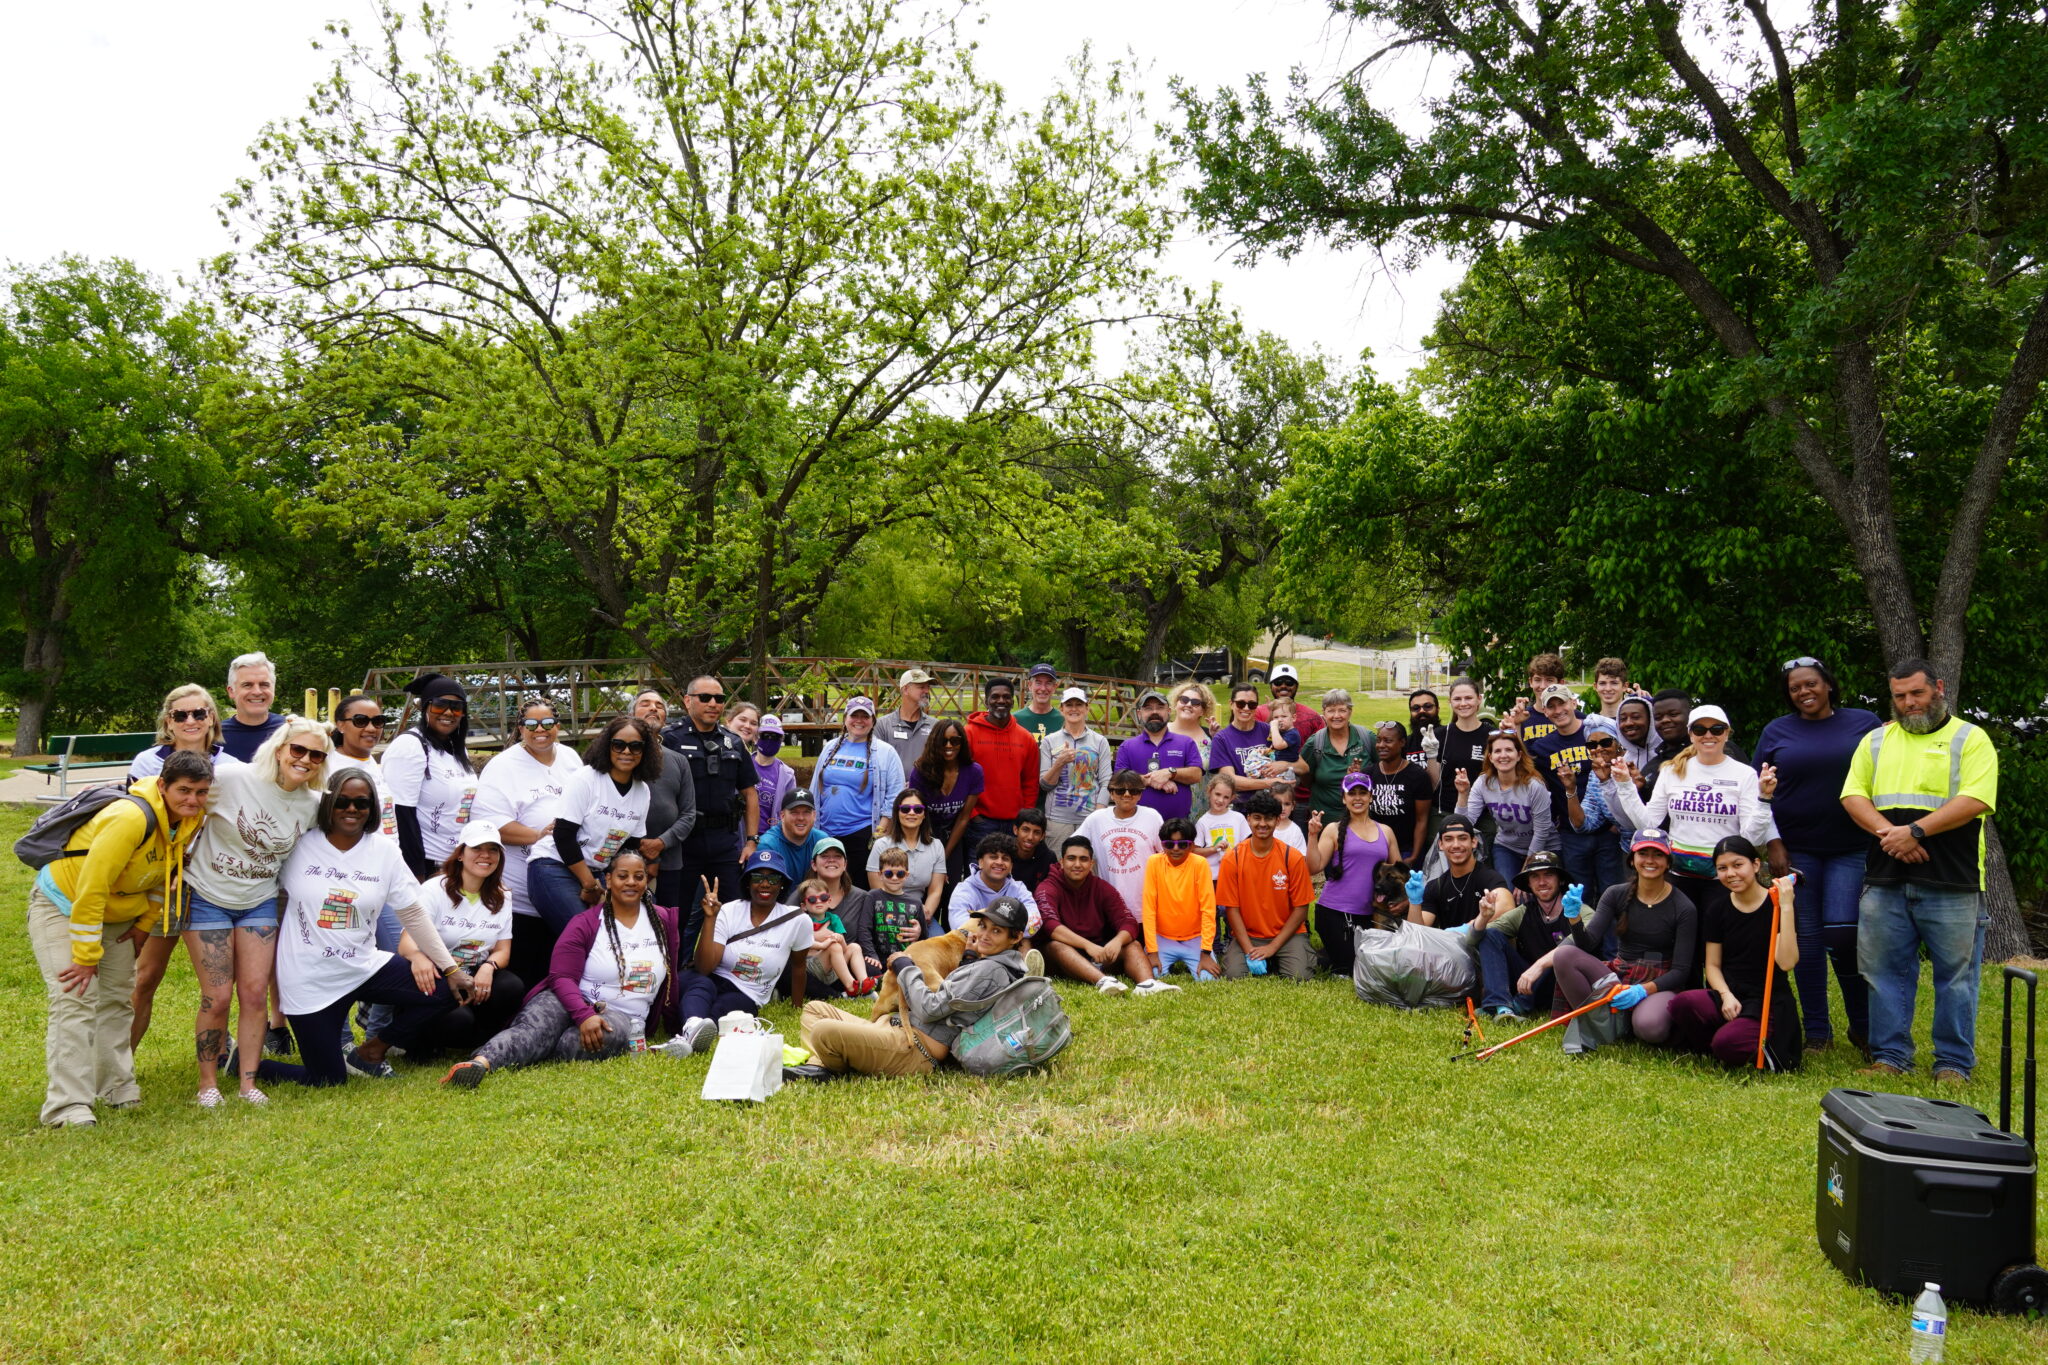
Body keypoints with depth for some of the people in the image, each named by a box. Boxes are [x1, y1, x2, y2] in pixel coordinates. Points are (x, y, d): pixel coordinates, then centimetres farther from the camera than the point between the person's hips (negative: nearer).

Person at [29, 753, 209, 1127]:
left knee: (119, 998, 11)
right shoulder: (130, 818, -35)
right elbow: (90, 889, -32)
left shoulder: (192, 821, -12)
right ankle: (67, 1106, -15)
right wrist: (86, 956, -26)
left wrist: (146, 922, 6)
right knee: (75, 999, -17)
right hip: (61, 903, -8)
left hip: (114, 911, 8)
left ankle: (116, 1088, 23)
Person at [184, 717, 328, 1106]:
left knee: (255, 993, -1)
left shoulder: (313, 804, -4)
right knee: (217, 998, -4)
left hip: (260, 903, 4)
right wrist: (179, 865, -8)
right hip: (207, 898, -3)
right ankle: (207, 1083, 14)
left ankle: (248, 1082, 12)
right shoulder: (233, 780, -19)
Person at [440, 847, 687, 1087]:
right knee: (534, 1027, -35)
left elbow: (671, 979, 16)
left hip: (622, 1017, 1)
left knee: (611, 1033, -38)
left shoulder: (664, 921, 10)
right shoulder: (586, 924, 1)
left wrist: (675, 1026, 16)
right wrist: (584, 1015, -27)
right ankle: (480, 1062, -61)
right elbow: (562, 978, -10)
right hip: (573, 1005, -1)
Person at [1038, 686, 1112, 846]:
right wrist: (1059, 763, -12)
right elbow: (1044, 785, 6)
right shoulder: (1049, 741, 8)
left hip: (1090, 817, 0)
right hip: (1057, 819, 0)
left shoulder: (1100, 741, 8)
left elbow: (1106, 783, 3)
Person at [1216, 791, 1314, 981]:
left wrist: (1273, 947, -11)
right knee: (1235, 974, -25)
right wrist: (1249, 949, -15)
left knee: (1299, 976, -25)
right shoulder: (1232, 859, -7)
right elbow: (1231, 908, -5)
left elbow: (1301, 908, -5)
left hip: (1286, 934, 0)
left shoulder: (1293, 858, -8)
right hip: (1247, 935, 0)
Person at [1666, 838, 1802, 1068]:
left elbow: (1786, 962, -17)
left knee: (1727, 1043, -34)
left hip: (1768, 1001, -4)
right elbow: (1713, 965, 10)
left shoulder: (1777, 904, -5)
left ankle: (1757, 1052, 0)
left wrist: (1786, 908, -22)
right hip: (1729, 996, 4)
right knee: (1683, 1003, -32)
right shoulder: (1718, 911, 8)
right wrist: (1726, 995, -10)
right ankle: (1710, 1048, -2)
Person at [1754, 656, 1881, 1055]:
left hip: (1851, 848, -1)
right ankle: (1817, 1031, 14)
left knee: (1842, 932, -11)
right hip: (1796, 849, 2)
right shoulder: (1776, 732, 8)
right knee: (1806, 937, 4)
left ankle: (1863, 1027, 9)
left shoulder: (1864, 723, 5)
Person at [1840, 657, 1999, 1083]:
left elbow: (1975, 801, -11)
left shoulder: (1970, 739, 2)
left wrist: (1916, 831, -18)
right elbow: (1854, 796, 6)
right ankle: (1890, 1057, 17)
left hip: (1951, 884, -3)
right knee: (1886, 972, 7)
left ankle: (1953, 1064, 12)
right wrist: (1888, 832, -11)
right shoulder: (1877, 740, 14)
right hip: (1885, 882, 4)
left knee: (1956, 975, 2)